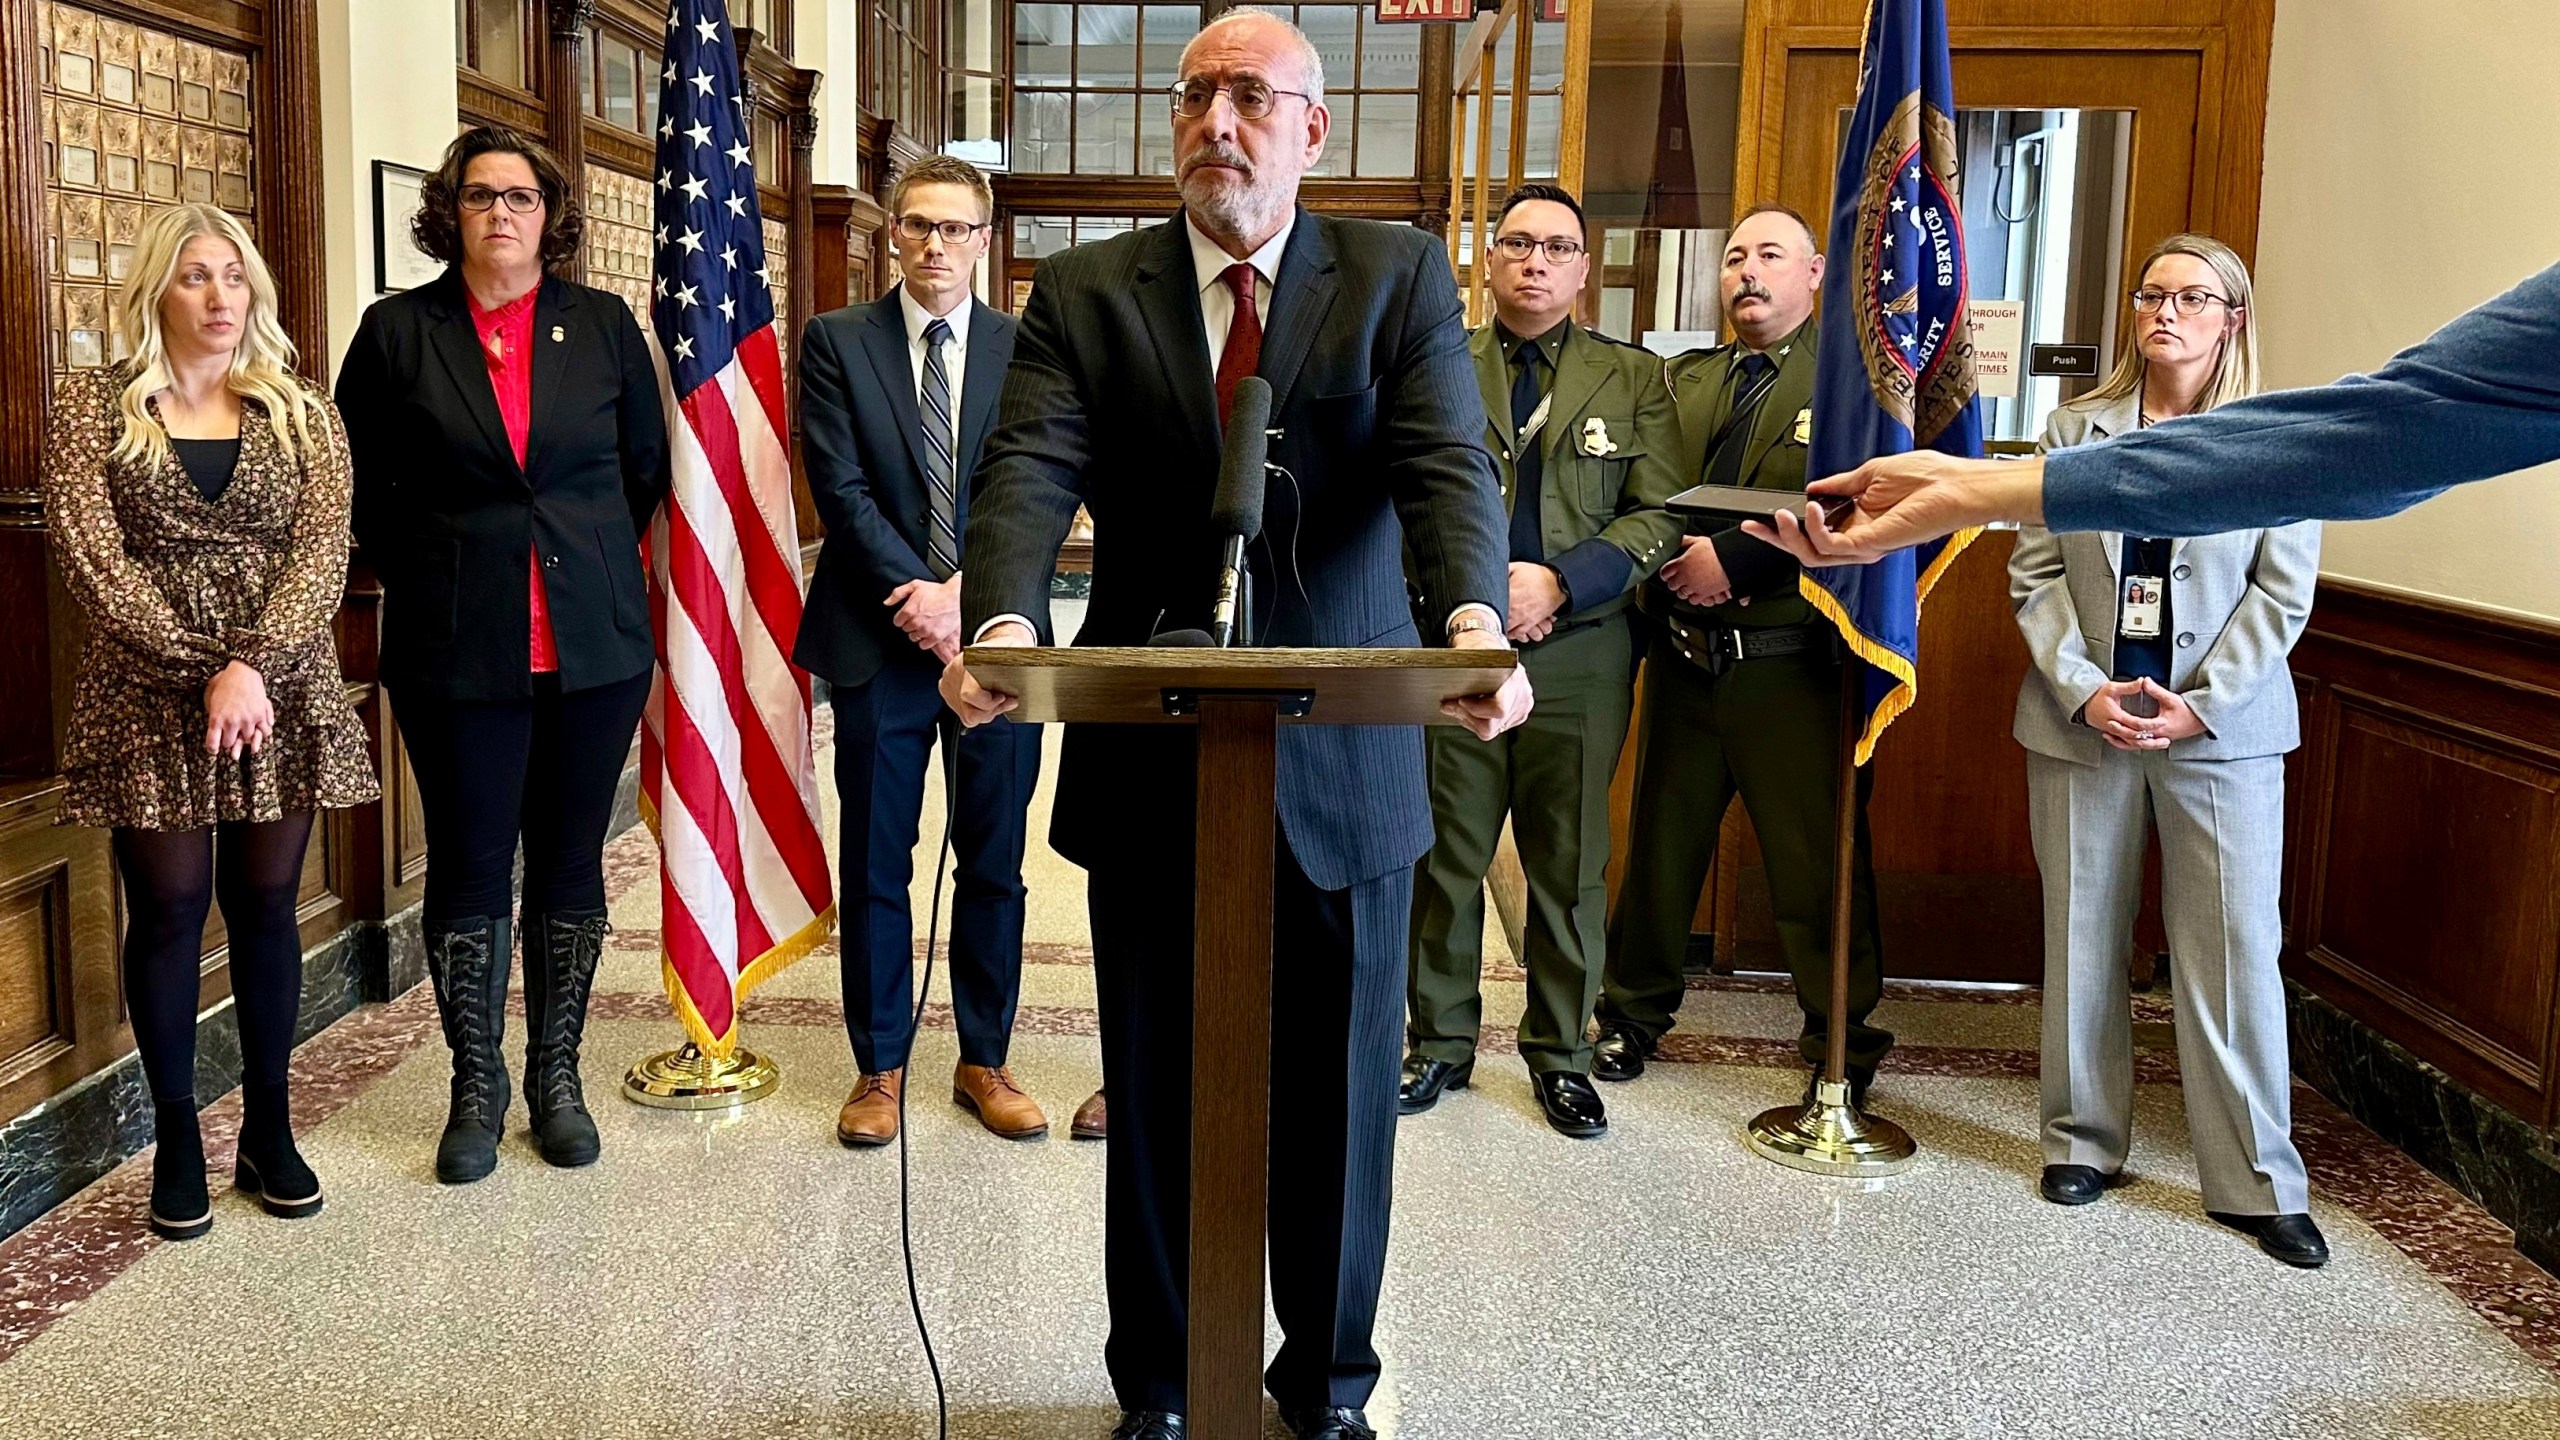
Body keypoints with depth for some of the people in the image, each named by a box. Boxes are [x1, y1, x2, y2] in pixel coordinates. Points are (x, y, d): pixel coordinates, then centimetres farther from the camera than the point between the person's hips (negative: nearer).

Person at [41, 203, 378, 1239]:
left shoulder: (300, 413, 7)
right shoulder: (90, 407, 2)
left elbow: (322, 555, -3)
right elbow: (91, 558, -7)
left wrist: (252, 665, -17)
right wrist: (206, 667, -15)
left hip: (283, 699, 2)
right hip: (147, 706, -1)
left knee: (266, 909, 7)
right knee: (169, 912, 3)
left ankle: (268, 1131, 19)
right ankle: (177, 1141, 16)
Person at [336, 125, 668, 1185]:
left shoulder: (605, 326, 6)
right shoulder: (397, 331, 3)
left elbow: (646, 463, 14)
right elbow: (361, 481, 9)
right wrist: (423, 574, 6)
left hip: (594, 643, 1)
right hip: (456, 649, -1)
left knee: (570, 862, 8)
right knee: (467, 869, 4)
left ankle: (556, 1074, 22)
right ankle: (476, 1086, 18)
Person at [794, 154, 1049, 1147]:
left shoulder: (1028, 349, 6)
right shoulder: (836, 341, 3)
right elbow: (842, 489, -5)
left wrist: (965, 594, -14)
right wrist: (919, 600, -14)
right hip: (879, 644, -1)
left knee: (995, 867, 9)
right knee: (876, 869, 7)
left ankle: (985, 1062, 22)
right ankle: (880, 1067, 20)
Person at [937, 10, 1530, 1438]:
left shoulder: (1400, 275, 1)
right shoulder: (1087, 291, 2)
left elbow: (1448, 464, -13)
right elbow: (1031, 473, -12)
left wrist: (1477, 621, -34)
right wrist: (1004, 621, -33)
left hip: (1344, 768, 0)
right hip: (1150, 767, 1)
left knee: (1337, 1098, 12)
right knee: (1156, 1095, 14)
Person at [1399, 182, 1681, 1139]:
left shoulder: (1633, 379, 9)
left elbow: (1658, 516, 0)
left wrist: (1561, 583, -14)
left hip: (1579, 660, 0)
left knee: (1570, 869, 8)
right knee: (1443, 860, 8)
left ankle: (1561, 1055, 22)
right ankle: (1440, 1045, 23)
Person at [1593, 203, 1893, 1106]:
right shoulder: (1685, 380, 16)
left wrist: (1735, 559, -19)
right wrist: (1671, 558, -9)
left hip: (1791, 666, -5)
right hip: (1683, 655, 5)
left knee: (1818, 864, 2)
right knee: (1660, 847, 16)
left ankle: (1843, 1050, 17)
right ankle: (1634, 1014, 32)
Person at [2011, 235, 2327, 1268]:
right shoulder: (2077, 429, 7)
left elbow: (2282, 592, -2)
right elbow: (2035, 574, 2)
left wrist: (2201, 704, -12)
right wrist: (2083, 691, -11)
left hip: (2221, 729, -2)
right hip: (2081, 721, 2)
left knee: (2234, 952, -2)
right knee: (2082, 940, 8)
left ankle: (2259, 1182, 9)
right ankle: (2084, 1143, 22)